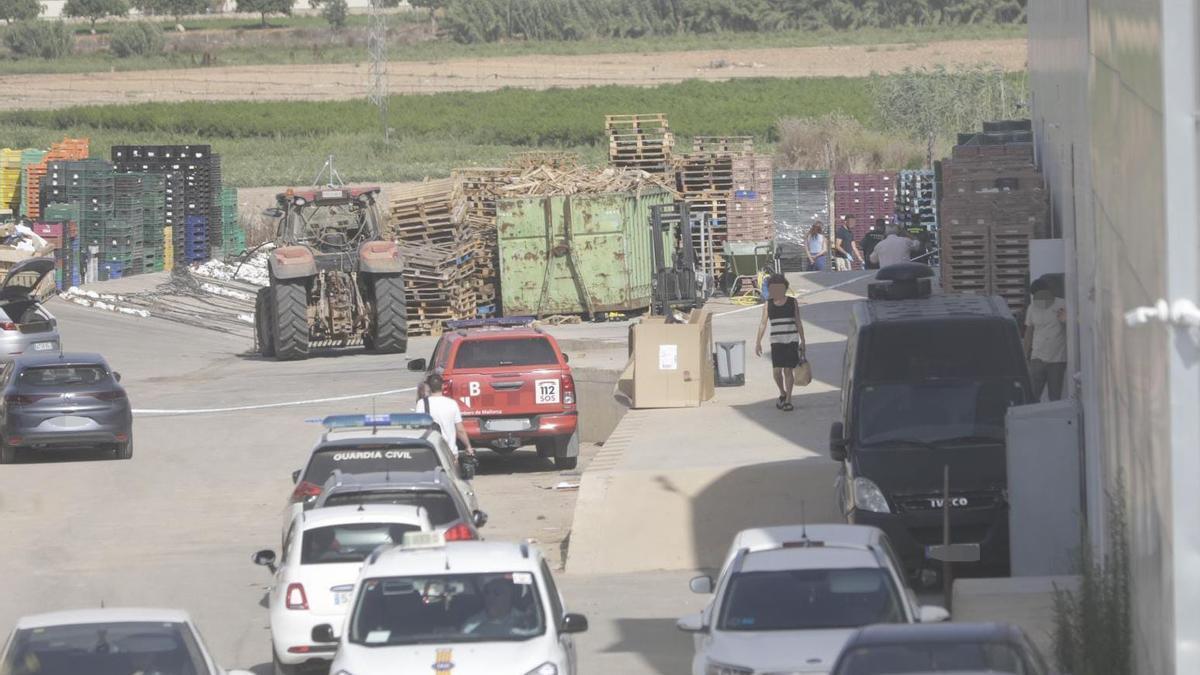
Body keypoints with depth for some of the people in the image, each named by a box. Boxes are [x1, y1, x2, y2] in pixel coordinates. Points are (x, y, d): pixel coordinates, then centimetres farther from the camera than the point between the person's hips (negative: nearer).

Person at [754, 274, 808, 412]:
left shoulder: (792, 302, 3)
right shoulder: (768, 305, 5)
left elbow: (798, 323, 6)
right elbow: (763, 324, 5)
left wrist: (802, 341, 5)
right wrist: (758, 342, -1)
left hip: (791, 341, -1)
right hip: (776, 342, 1)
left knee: (788, 370, -5)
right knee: (777, 370, -4)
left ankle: (788, 400, 1)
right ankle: (782, 394, 22)